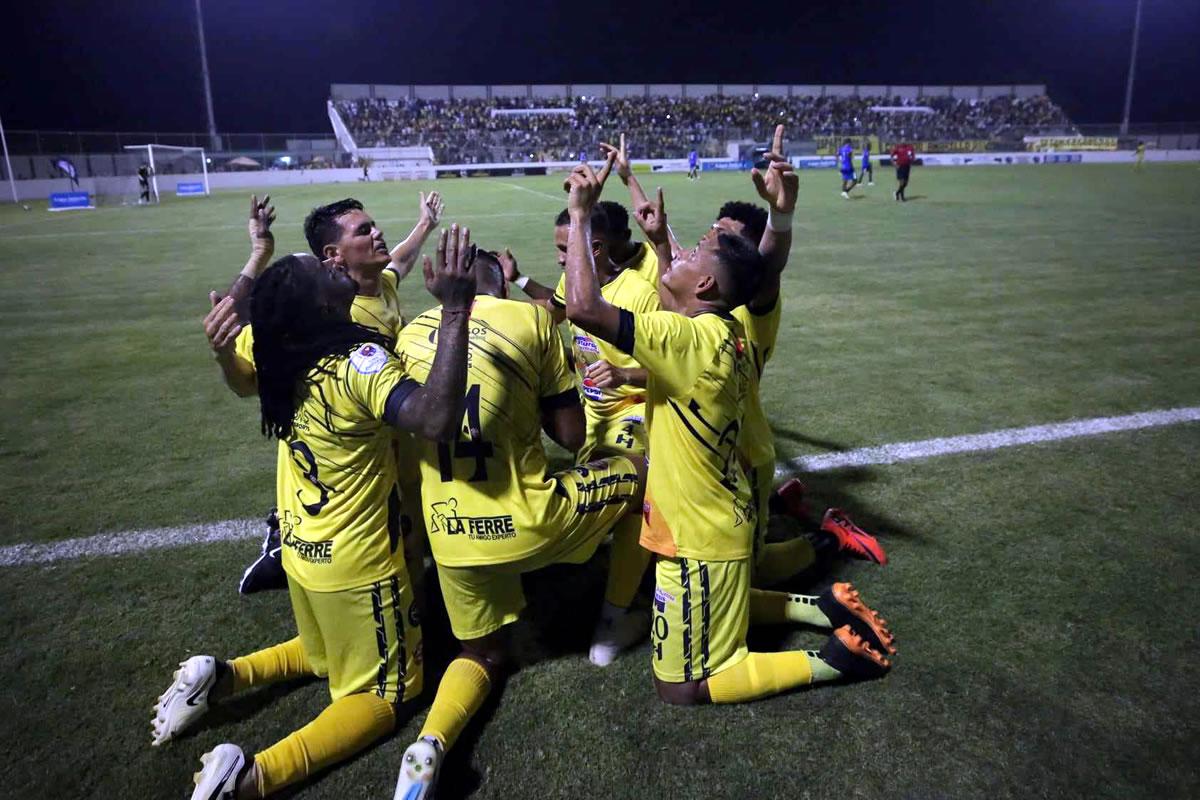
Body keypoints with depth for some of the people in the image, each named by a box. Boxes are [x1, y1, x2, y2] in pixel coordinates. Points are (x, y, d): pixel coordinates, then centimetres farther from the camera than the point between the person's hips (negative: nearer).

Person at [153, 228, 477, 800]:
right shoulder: (358, 363, -31)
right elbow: (437, 420, -48)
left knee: (329, 654, 34)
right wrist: (454, 310, -48)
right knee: (385, 691, 11)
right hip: (355, 565, -8)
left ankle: (221, 677, 17)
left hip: (303, 553, 8)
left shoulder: (281, 353, -6)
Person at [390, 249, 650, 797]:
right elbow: (572, 436, -2)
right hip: (525, 522, -4)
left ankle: (431, 744, 0)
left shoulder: (410, 335, 7)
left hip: (450, 536, 5)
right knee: (640, 474, 22)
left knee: (484, 653, 29)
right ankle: (619, 622, 32)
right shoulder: (531, 318, -4)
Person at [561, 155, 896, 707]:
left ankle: (831, 659, 9)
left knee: (681, 687, 7)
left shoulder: (693, 340, -29)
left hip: (699, 537, -9)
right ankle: (821, 608, 27)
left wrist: (581, 216, -25)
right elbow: (674, 303, 23)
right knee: (725, 610, 35)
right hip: (718, 520, 9)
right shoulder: (723, 331, -2)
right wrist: (660, 241, 17)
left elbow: (584, 308, -37)